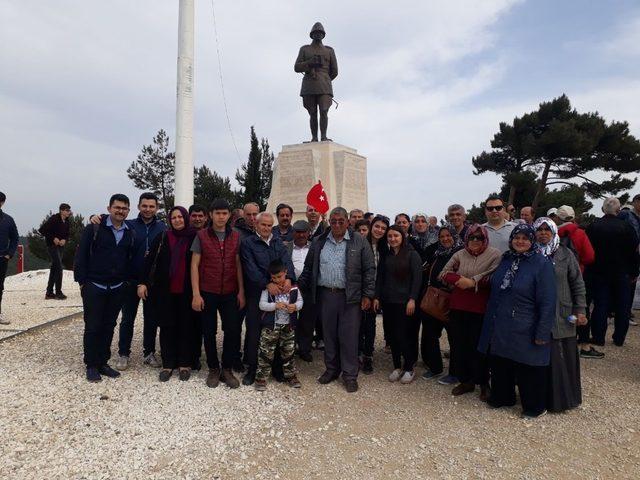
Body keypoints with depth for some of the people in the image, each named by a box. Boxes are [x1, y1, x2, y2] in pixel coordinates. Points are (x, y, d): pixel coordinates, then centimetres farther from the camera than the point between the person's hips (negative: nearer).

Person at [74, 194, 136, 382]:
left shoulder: (131, 233, 6)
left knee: (109, 326, 11)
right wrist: (81, 281, -8)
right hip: (94, 287, -4)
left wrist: (127, 281, 5)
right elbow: (81, 255, -6)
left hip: (117, 289, 4)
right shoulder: (94, 228, -6)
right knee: (92, 327, 3)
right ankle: (91, 365, 16)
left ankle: (103, 363, 23)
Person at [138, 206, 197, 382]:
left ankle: (185, 363, 18)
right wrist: (142, 282, -6)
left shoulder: (195, 237, 0)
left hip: (186, 291, -1)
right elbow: (149, 260, 2)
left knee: (186, 326, 6)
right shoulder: (162, 237, 3)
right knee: (167, 326, 7)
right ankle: (168, 364, 17)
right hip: (165, 290, 1)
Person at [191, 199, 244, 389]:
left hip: (230, 293, 2)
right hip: (207, 293, -1)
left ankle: (227, 369, 18)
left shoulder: (235, 236, 4)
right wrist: (196, 294, -10)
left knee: (234, 331, 0)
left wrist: (241, 291, 1)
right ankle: (213, 369, 25)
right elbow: (194, 265, -4)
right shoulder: (201, 236, -3)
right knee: (209, 332, 8)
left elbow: (238, 265, 6)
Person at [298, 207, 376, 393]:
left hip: (350, 297, -3)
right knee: (329, 334, 11)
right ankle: (331, 369, 28)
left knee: (349, 336, 1)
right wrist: (299, 286, 7)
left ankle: (350, 375, 14)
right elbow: (308, 267, 15)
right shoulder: (319, 242, 9)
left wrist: (367, 295, -6)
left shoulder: (359, 242, 0)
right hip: (325, 295, 3)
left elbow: (369, 270, -1)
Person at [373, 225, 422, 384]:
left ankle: (409, 368, 13)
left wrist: (412, 299, -14)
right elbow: (380, 278, 13)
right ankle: (397, 366, 20)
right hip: (388, 302, 5)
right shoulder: (386, 256, 11)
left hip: (405, 302, -4)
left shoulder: (412, 255, -4)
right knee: (393, 335, 8)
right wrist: (377, 297, 4)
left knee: (405, 335, -3)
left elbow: (417, 278, -8)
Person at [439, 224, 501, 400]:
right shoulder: (459, 255, 8)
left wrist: (473, 282, -18)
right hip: (458, 307, 4)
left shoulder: (494, 255, -3)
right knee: (459, 344, 10)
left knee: (478, 346, 4)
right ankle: (466, 380, 27)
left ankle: (484, 383, 24)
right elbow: (444, 273, 4)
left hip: (480, 309, -4)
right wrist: (459, 279, -12)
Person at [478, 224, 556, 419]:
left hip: (525, 332, -6)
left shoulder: (542, 264, -12)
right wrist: (490, 321, 14)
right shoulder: (505, 261, 8)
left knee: (528, 370, 6)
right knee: (500, 365, 16)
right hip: (499, 328, 6)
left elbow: (547, 303, -15)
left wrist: (542, 334, -17)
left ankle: (535, 406, 26)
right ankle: (502, 397, 36)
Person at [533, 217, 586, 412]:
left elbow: (578, 284, 4)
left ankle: (563, 397, 22)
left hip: (562, 317, 0)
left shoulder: (565, 254, 2)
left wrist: (580, 310, -2)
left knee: (563, 357, 5)